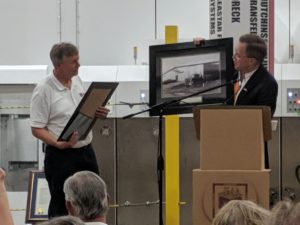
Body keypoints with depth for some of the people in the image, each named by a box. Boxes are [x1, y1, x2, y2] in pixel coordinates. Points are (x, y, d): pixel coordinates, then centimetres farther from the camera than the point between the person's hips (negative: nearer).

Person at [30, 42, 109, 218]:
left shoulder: (77, 80, 6)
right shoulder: (44, 90, -15)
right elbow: (37, 129, -13)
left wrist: (98, 113, -2)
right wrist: (59, 144, -28)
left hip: (86, 150, 7)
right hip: (61, 156, -7)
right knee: (61, 209, 2)